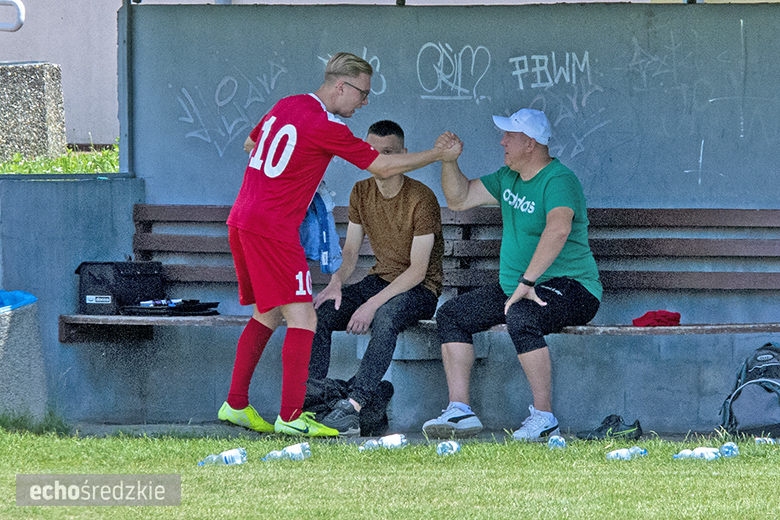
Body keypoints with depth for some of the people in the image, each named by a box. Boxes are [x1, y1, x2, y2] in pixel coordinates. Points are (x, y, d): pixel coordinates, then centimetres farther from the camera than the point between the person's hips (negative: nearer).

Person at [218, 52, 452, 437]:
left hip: (241, 220, 9)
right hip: (272, 228, -9)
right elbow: (383, 167, -10)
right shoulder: (326, 128, -13)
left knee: (266, 315, 19)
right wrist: (438, 154, -2)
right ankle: (290, 417, -14)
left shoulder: (286, 106, 12)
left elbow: (251, 144, 29)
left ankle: (235, 405, 20)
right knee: (302, 320, -9)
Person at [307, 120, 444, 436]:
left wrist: (373, 304, -29)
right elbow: (350, 250, 7)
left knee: (386, 316, -40)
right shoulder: (362, 193, 4)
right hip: (380, 279, 6)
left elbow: (418, 270, -19)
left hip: (420, 289, -6)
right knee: (317, 313, -19)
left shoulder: (421, 199, -16)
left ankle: (355, 406, -41)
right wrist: (336, 282, -16)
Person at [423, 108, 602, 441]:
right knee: (451, 315, 1)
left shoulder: (558, 181, -19)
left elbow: (558, 228, -38)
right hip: (515, 288, 10)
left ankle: (544, 419, -32)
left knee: (520, 317, -38)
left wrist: (526, 283, -42)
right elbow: (459, 199, 20)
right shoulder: (509, 178, 12)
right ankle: (460, 411, -5)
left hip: (570, 289, -10)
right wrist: (449, 161, 1)